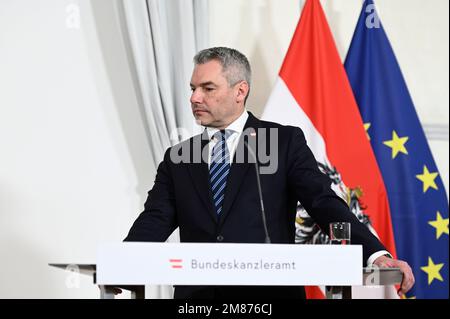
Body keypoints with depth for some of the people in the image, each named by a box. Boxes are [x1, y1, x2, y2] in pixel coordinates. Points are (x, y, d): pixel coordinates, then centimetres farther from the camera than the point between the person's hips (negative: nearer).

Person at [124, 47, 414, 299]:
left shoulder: (286, 142, 5)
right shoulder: (177, 159, 14)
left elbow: (325, 203, -4)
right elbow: (155, 221, 3)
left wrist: (377, 255, -18)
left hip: (270, 293, -2)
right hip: (197, 295, 3)